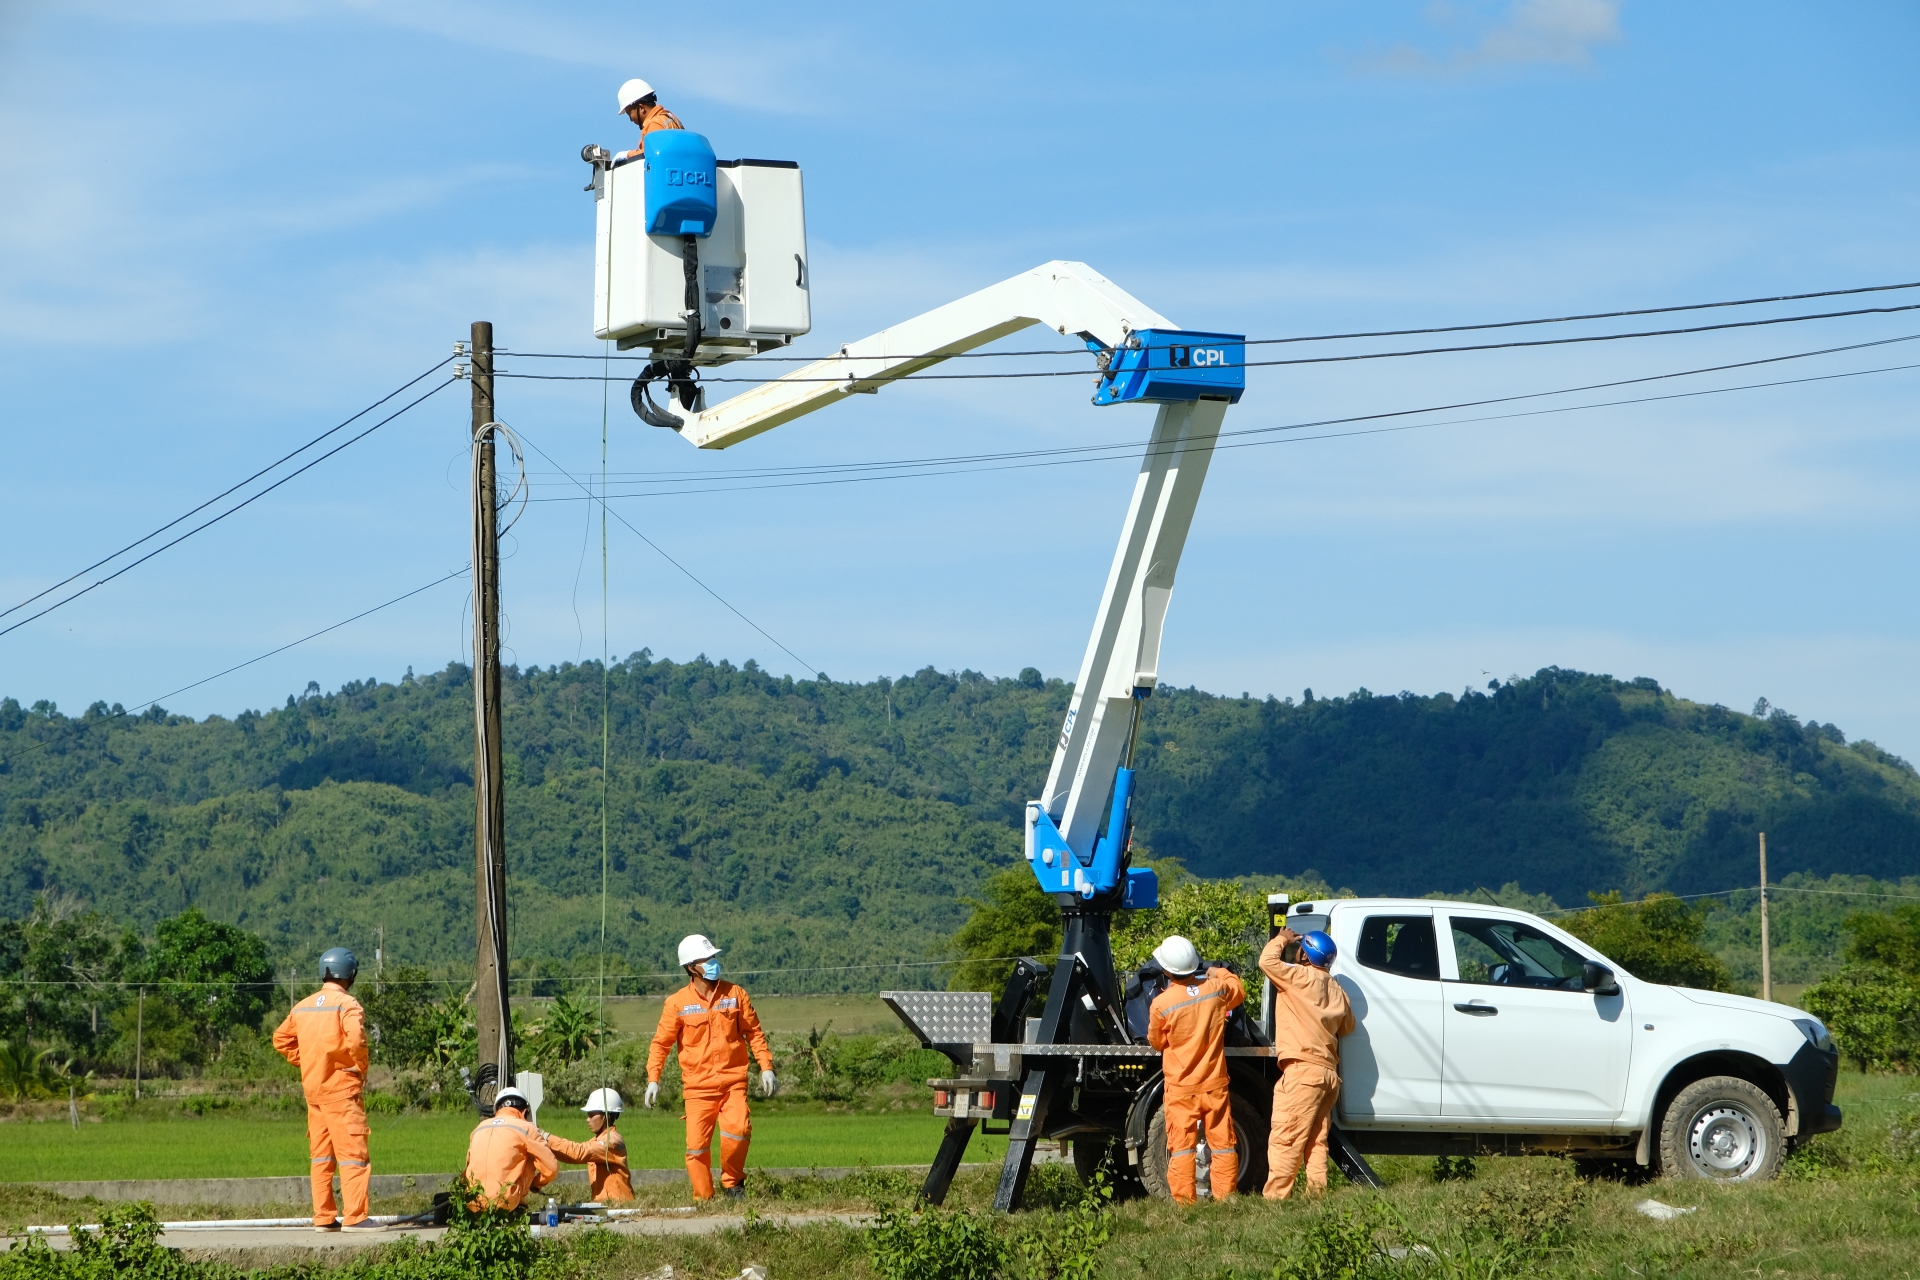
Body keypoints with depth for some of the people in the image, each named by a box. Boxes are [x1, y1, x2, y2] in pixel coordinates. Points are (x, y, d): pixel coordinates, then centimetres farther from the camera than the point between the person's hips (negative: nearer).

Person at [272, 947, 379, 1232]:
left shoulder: (303, 1006, 11)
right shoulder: (346, 1004, -11)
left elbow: (281, 1039, 17)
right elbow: (356, 1040, -25)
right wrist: (361, 1069, -9)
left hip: (312, 1087, 7)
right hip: (340, 1088, -7)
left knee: (321, 1155, 12)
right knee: (353, 1154, -6)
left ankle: (323, 1217, 13)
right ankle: (356, 1216, -11)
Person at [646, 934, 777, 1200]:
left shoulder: (735, 994, 5)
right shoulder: (678, 1003, 1)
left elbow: (754, 1033, 11)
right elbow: (661, 1043, 4)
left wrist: (766, 1068, 3)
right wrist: (653, 1079, -6)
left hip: (733, 1082, 0)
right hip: (698, 1086, 0)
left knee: (738, 1129, -22)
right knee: (696, 1145, -6)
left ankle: (732, 1182, 0)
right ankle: (703, 1199, 8)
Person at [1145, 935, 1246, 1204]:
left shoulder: (1161, 1004, -16)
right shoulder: (1217, 989, -6)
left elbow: (1156, 1042, 1)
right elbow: (1239, 991, 19)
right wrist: (1220, 973, 36)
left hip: (1181, 1088, -3)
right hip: (1215, 1086, 3)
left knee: (1181, 1147, 1)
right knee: (1223, 1146, 8)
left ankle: (1185, 1202, -1)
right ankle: (1225, 1199, 9)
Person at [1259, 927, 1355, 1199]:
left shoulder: (1302, 977, -7)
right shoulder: (1336, 989, 17)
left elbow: (1268, 961, -13)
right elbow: (1347, 1026, 28)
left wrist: (1281, 940, 5)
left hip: (1303, 1070, -8)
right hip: (1329, 1072, 8)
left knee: (1284, 1138, -9)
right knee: (1316, 1141, 10)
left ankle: (1275, 1196, -12)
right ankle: (1317, 1194, 5)